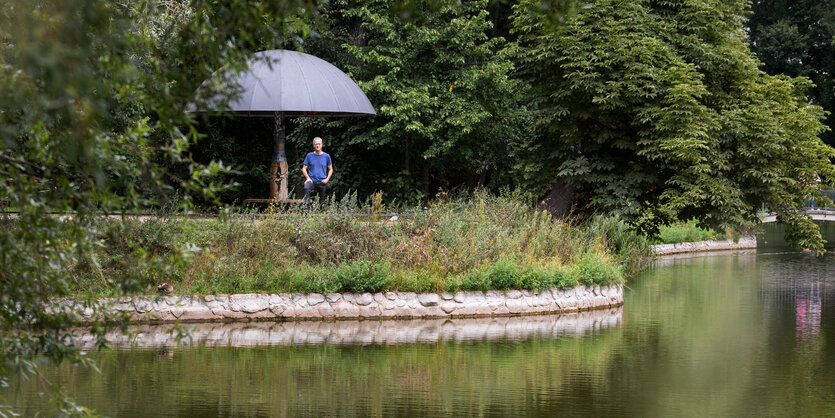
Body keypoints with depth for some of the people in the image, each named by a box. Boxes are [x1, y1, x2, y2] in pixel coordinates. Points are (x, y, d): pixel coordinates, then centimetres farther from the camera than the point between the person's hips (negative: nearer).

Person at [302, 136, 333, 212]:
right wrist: (308, 178, -8)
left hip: (322, 182, 2)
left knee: (321, 200, 6)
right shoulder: (309, 155, 4)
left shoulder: (326, 156, 6)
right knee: (306, 188, -33)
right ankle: (308, 208, -36)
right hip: (312, 180, -2)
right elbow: (304, 169, 8)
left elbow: (330, 170, 13)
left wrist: (327, 179, -3)